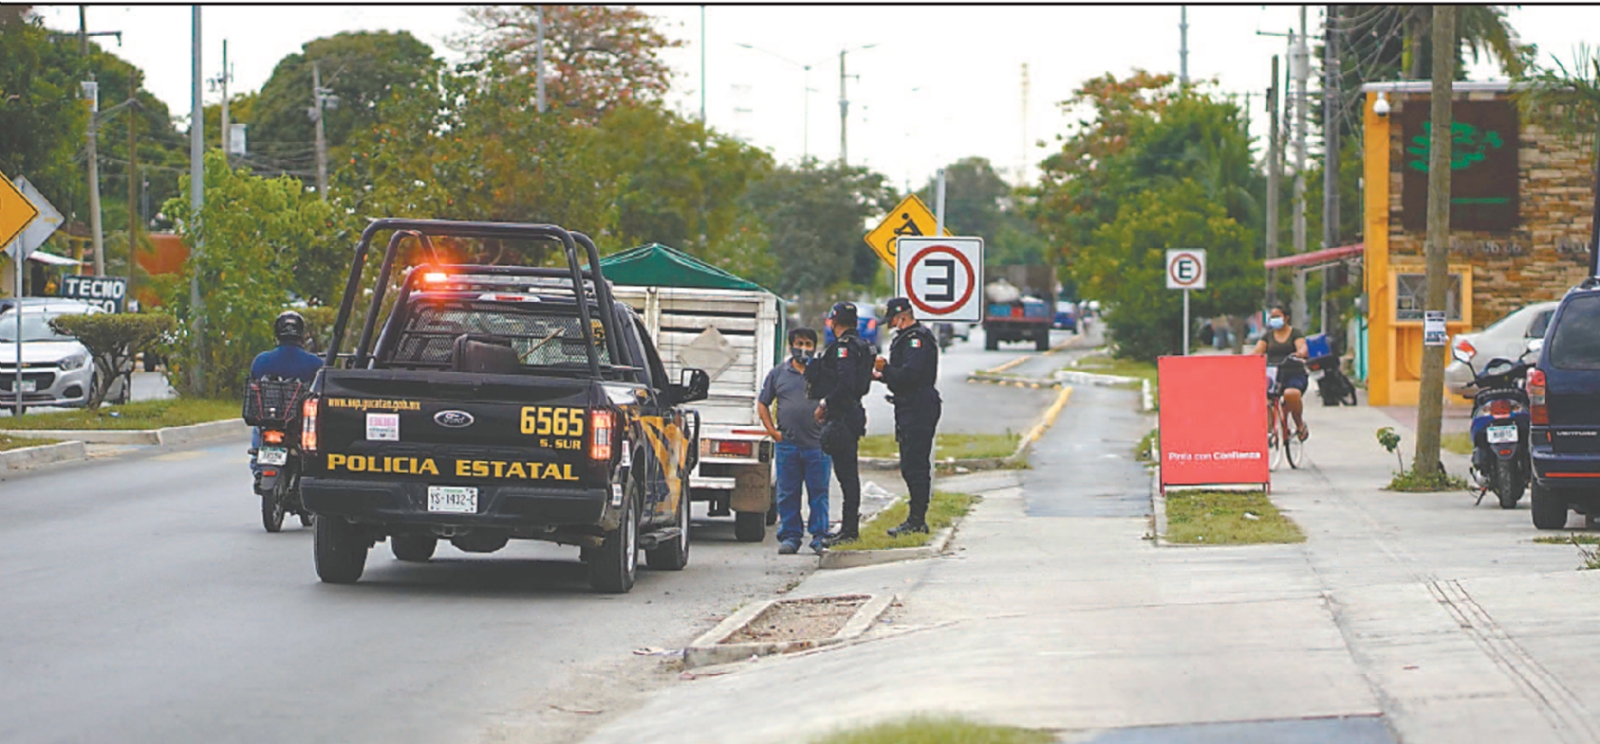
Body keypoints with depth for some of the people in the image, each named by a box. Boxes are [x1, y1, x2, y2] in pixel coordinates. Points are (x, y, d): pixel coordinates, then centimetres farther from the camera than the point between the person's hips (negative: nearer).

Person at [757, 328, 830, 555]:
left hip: (817, 445, -2)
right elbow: (763, 403, 16)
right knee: (787, 494, 3)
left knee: (818, 493, 0)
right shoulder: (778, 373, 12)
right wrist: (772, 431, 6)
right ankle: (790, 537, 10)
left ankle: (819, 537, 6)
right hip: (787, 445, 2)